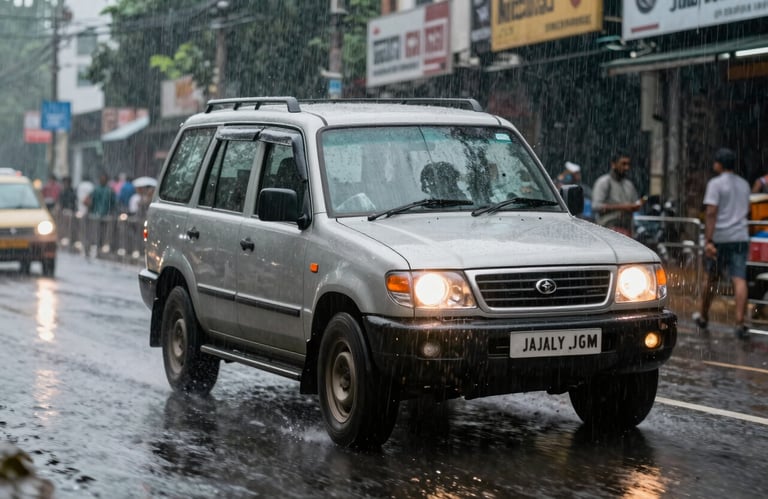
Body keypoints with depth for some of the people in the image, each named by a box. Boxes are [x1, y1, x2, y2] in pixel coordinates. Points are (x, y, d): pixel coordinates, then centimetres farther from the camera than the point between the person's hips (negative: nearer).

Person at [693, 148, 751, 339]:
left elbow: (711, 213, -16)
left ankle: (703, 317, 28)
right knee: (739, 280, -6)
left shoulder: (716, 183, -7)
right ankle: (740, 323, -18)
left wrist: (708, 241, -20)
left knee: (712, 279, 12)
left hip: (720, 237, -4)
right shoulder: (744, 184, 13)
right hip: (741, 237, 4)